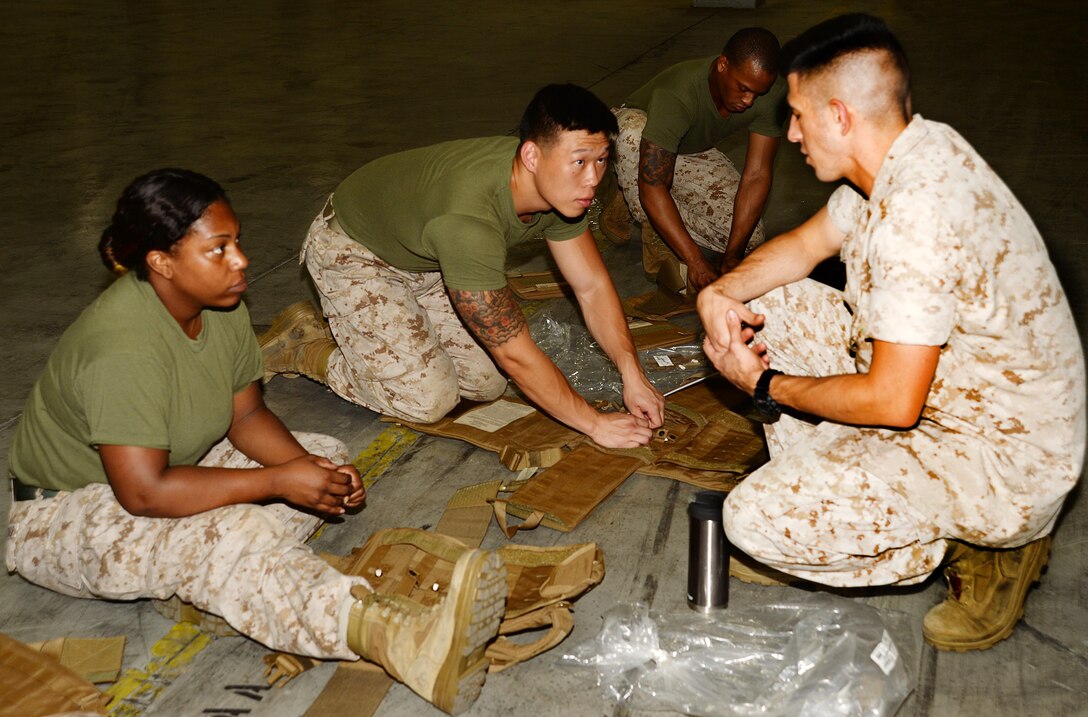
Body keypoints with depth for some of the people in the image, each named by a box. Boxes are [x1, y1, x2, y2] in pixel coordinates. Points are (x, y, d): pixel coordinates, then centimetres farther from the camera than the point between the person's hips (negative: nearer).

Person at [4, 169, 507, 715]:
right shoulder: (123, 347, -32)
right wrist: (279, 482, -31)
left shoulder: (221, 307, -7)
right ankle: (398, 641, -58)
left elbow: (246, 414, 2)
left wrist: (310, 466, -18)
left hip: (170, 467, 9)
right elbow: (144, 494, -34)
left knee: (324, 455, -5)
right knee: (222, 538, -38)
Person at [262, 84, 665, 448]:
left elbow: (593, 286, -8)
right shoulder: (470, 221, -44)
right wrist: (595, 425, -30)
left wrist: (632, 375, -18)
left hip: (423, 258, 8)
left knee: (487, 384, 3)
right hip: (352, 252, -7)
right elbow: (515, 353, -37)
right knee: (428, 400, -14)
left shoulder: (560, 189, -20)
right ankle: (305, 344, 7)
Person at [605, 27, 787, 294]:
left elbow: (757, 176, -24)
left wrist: (733, 257, -32)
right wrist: (696, 262, -45)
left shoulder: (771, 93, -26)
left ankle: (630, 204, 1)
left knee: (749, 234, -14)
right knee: (635, 130, -41)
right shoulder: (676, 94, -40)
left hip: (691, 153, 4)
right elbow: (652, 188, -41)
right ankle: (657, 239, -18)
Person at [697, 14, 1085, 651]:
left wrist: (767, 385, -15)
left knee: (757, 520, -21)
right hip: (937, 389, 9)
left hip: (1004, 468, -9)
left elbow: (892, 402, -30)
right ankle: (835, 484, 15)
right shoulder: (905, 155, -1)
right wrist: (722, 291, -5)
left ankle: (990, 549, -1)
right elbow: (806, 245, 14)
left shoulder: (918, 215, -32)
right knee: (765, 305, 7)